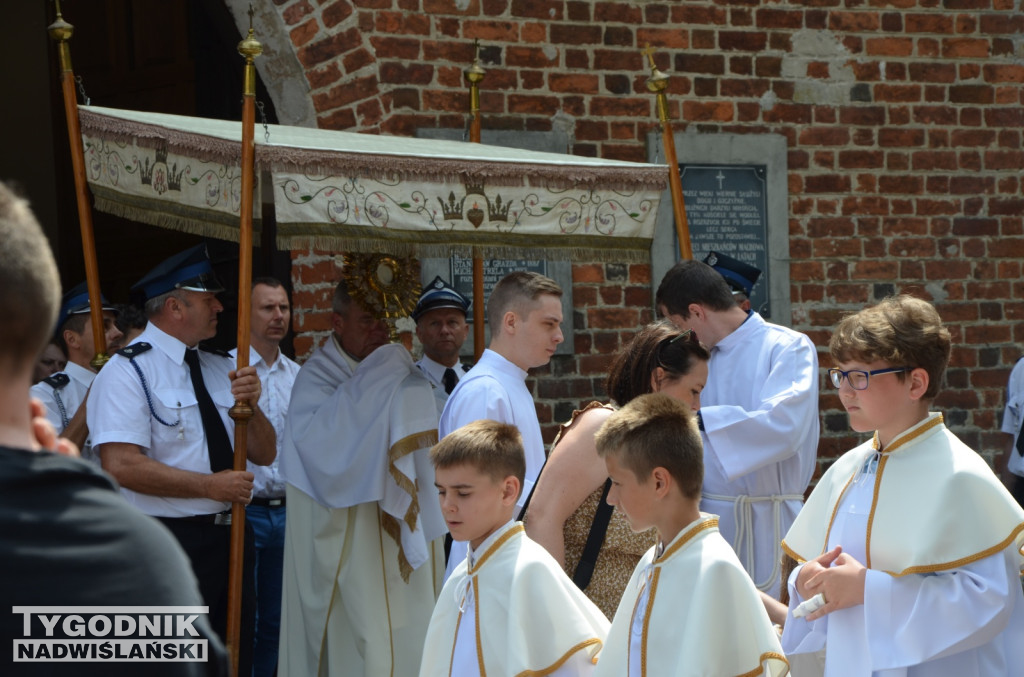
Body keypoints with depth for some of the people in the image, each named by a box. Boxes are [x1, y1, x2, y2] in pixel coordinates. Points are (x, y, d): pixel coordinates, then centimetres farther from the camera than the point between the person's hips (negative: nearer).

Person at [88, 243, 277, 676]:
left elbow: (264, 454, 12)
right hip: (167, 543, -7)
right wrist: (211, 486, -18)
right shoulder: (128, 371, -10)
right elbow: (122, 466, -21)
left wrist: (249, 406, -9)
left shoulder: (221, 368, 13)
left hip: (229, 539, 7)